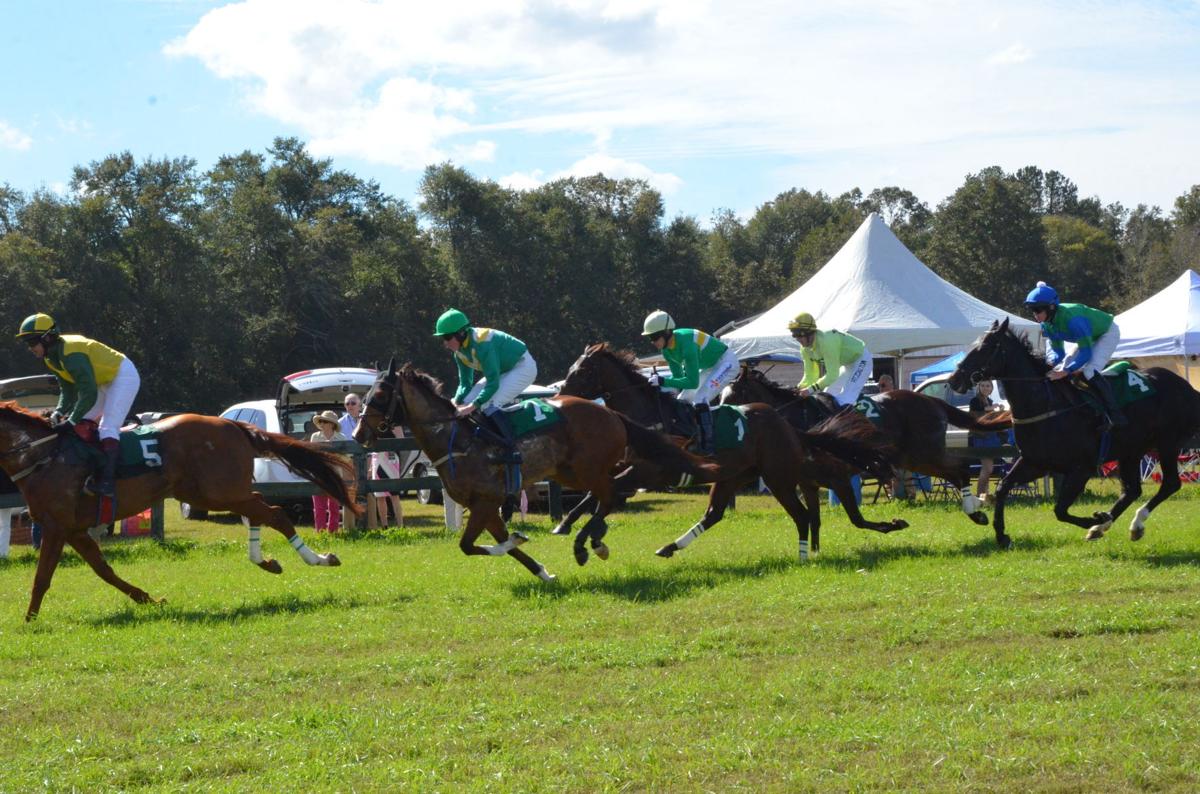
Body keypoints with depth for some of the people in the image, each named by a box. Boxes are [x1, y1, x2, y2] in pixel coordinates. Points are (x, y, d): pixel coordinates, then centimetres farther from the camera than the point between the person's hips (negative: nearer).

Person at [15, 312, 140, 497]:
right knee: (83, 423, 8)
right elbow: (68, 390, 4)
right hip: (105, 380, 11)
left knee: (107, 428, -22)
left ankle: (107, 480, -31)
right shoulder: (51, 358, -1)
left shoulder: (71, 355, -31)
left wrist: (72, 420, -30)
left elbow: (89, 394, -34)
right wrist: (59, 412, -14)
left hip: (124, 376, -11)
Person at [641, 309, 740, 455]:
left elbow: (693, 382, -34)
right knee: (683, 400, 7)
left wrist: (663, 381, -37)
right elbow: (678, 375, 4)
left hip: (726, 362, -10)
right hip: (709, 367, 10)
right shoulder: (666, 349, -8)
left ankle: (708, 447, -24)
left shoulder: (686, 344, -35)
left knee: (700, 400, -24)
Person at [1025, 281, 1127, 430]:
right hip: (1090, 337, 9)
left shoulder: (1071, 318, -39)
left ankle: (1115, 415, -26)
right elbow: (1057, 352, -6)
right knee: (1066, 363, 6)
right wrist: (1057, 366, -30)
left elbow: (1086, 352, -36)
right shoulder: (1047, 325, -12)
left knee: (1089, 371, -26)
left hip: (1108, 334, -9)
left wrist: (1065, 371, -42)